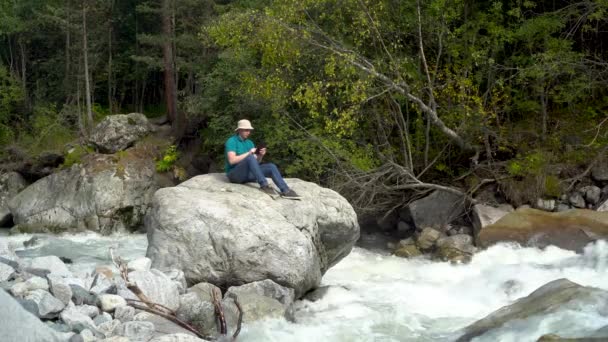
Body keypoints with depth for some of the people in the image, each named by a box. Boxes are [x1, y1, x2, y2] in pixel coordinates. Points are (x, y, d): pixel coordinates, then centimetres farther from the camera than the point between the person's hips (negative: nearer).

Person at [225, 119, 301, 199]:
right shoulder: (231, 141, -7)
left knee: (271, 167, -13)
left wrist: (261, 155, -12)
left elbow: (256, 162, 10)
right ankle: (264, 185, -39)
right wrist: (248, 153, -20)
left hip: (247, 174, 7)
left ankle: (285, 191, -28)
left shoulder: (249, 143, 15)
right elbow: (231, 160, -20)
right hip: (235, 174, -7)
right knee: (250, 157, -34)